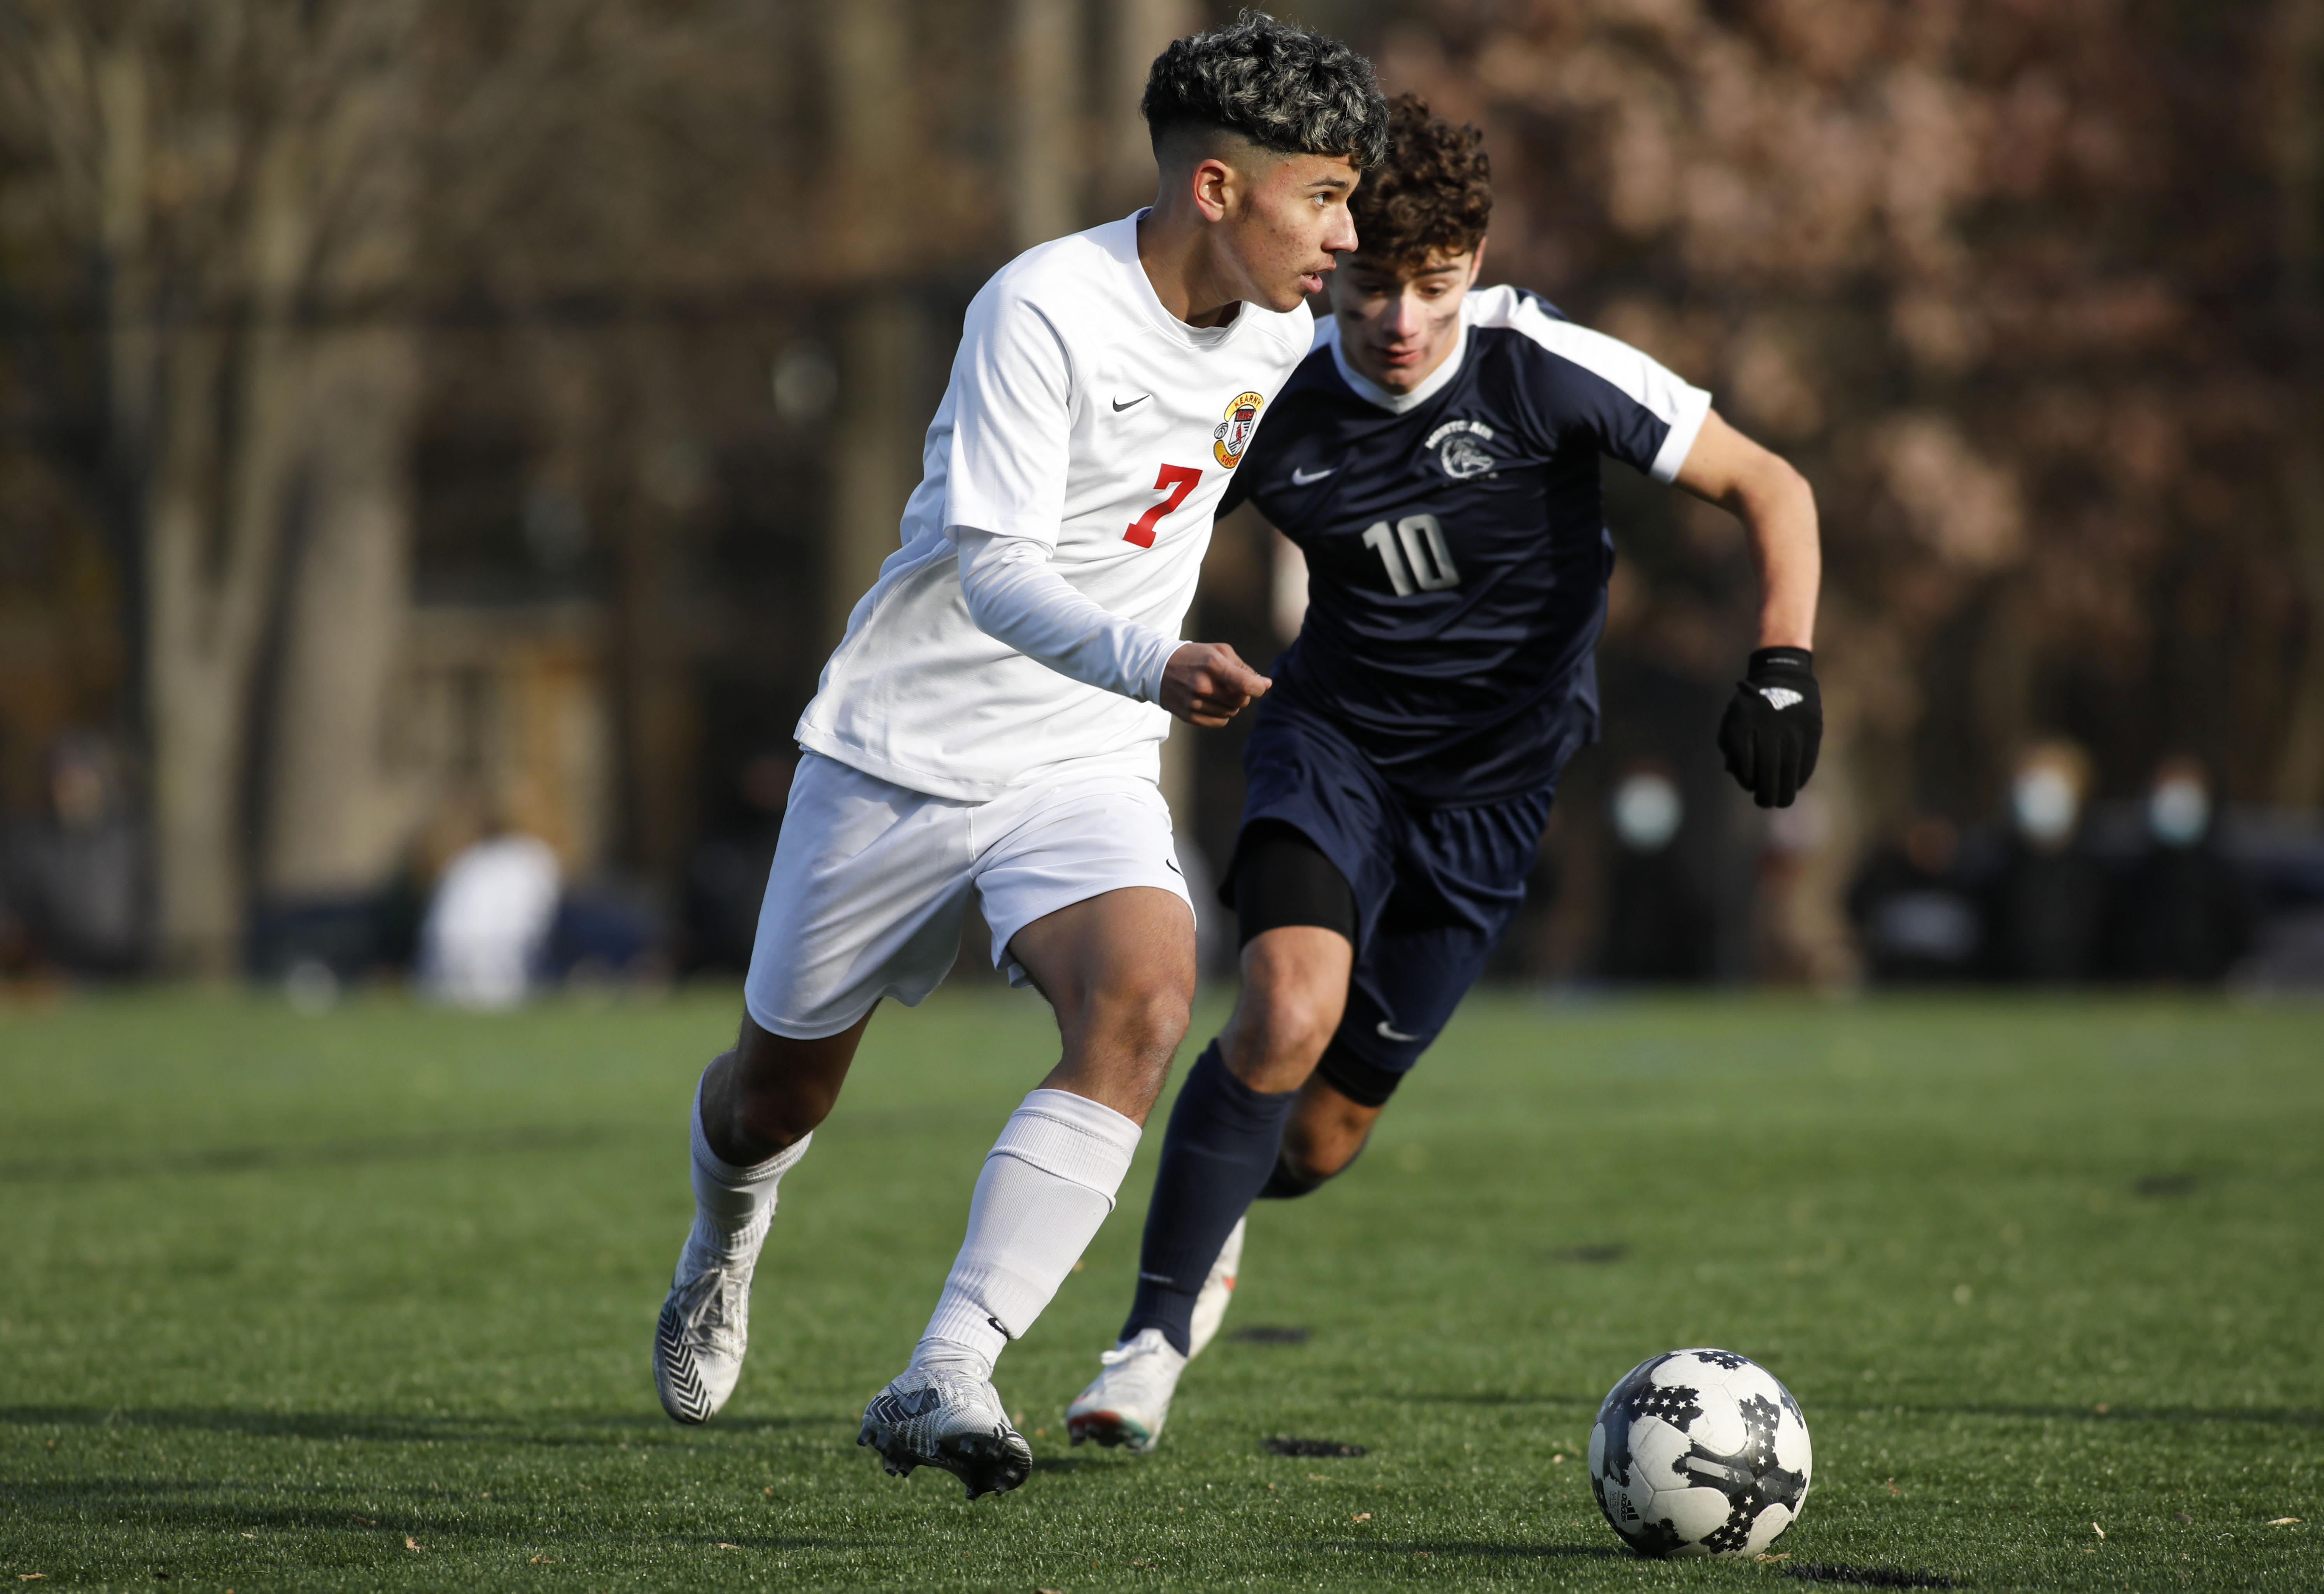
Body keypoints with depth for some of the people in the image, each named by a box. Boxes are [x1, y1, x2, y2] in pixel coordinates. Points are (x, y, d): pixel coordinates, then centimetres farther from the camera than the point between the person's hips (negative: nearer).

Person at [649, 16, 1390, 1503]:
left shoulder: (1280, 332, -1)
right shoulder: (1043, 310, -22)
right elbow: (995, 573, -29)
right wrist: (1154, 665, -46)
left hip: (1086, 769, 4)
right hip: (904, 747, -4)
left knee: (1143, 1003, -27)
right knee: (782, 1088, 12)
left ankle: (944, 1382, -31)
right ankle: (728, 1236, 51)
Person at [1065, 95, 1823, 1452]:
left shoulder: (1542, 367, -18)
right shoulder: (1276, 409, -12)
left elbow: (1771, 487, -12)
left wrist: (1784, 666, -25)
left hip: (1492, 786, 0)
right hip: (1334, 740, 0)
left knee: (1316, 1142, 3)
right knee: (1288, 1014, -29)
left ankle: (1216, 1211, 41)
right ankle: (1158, 1334, -14)